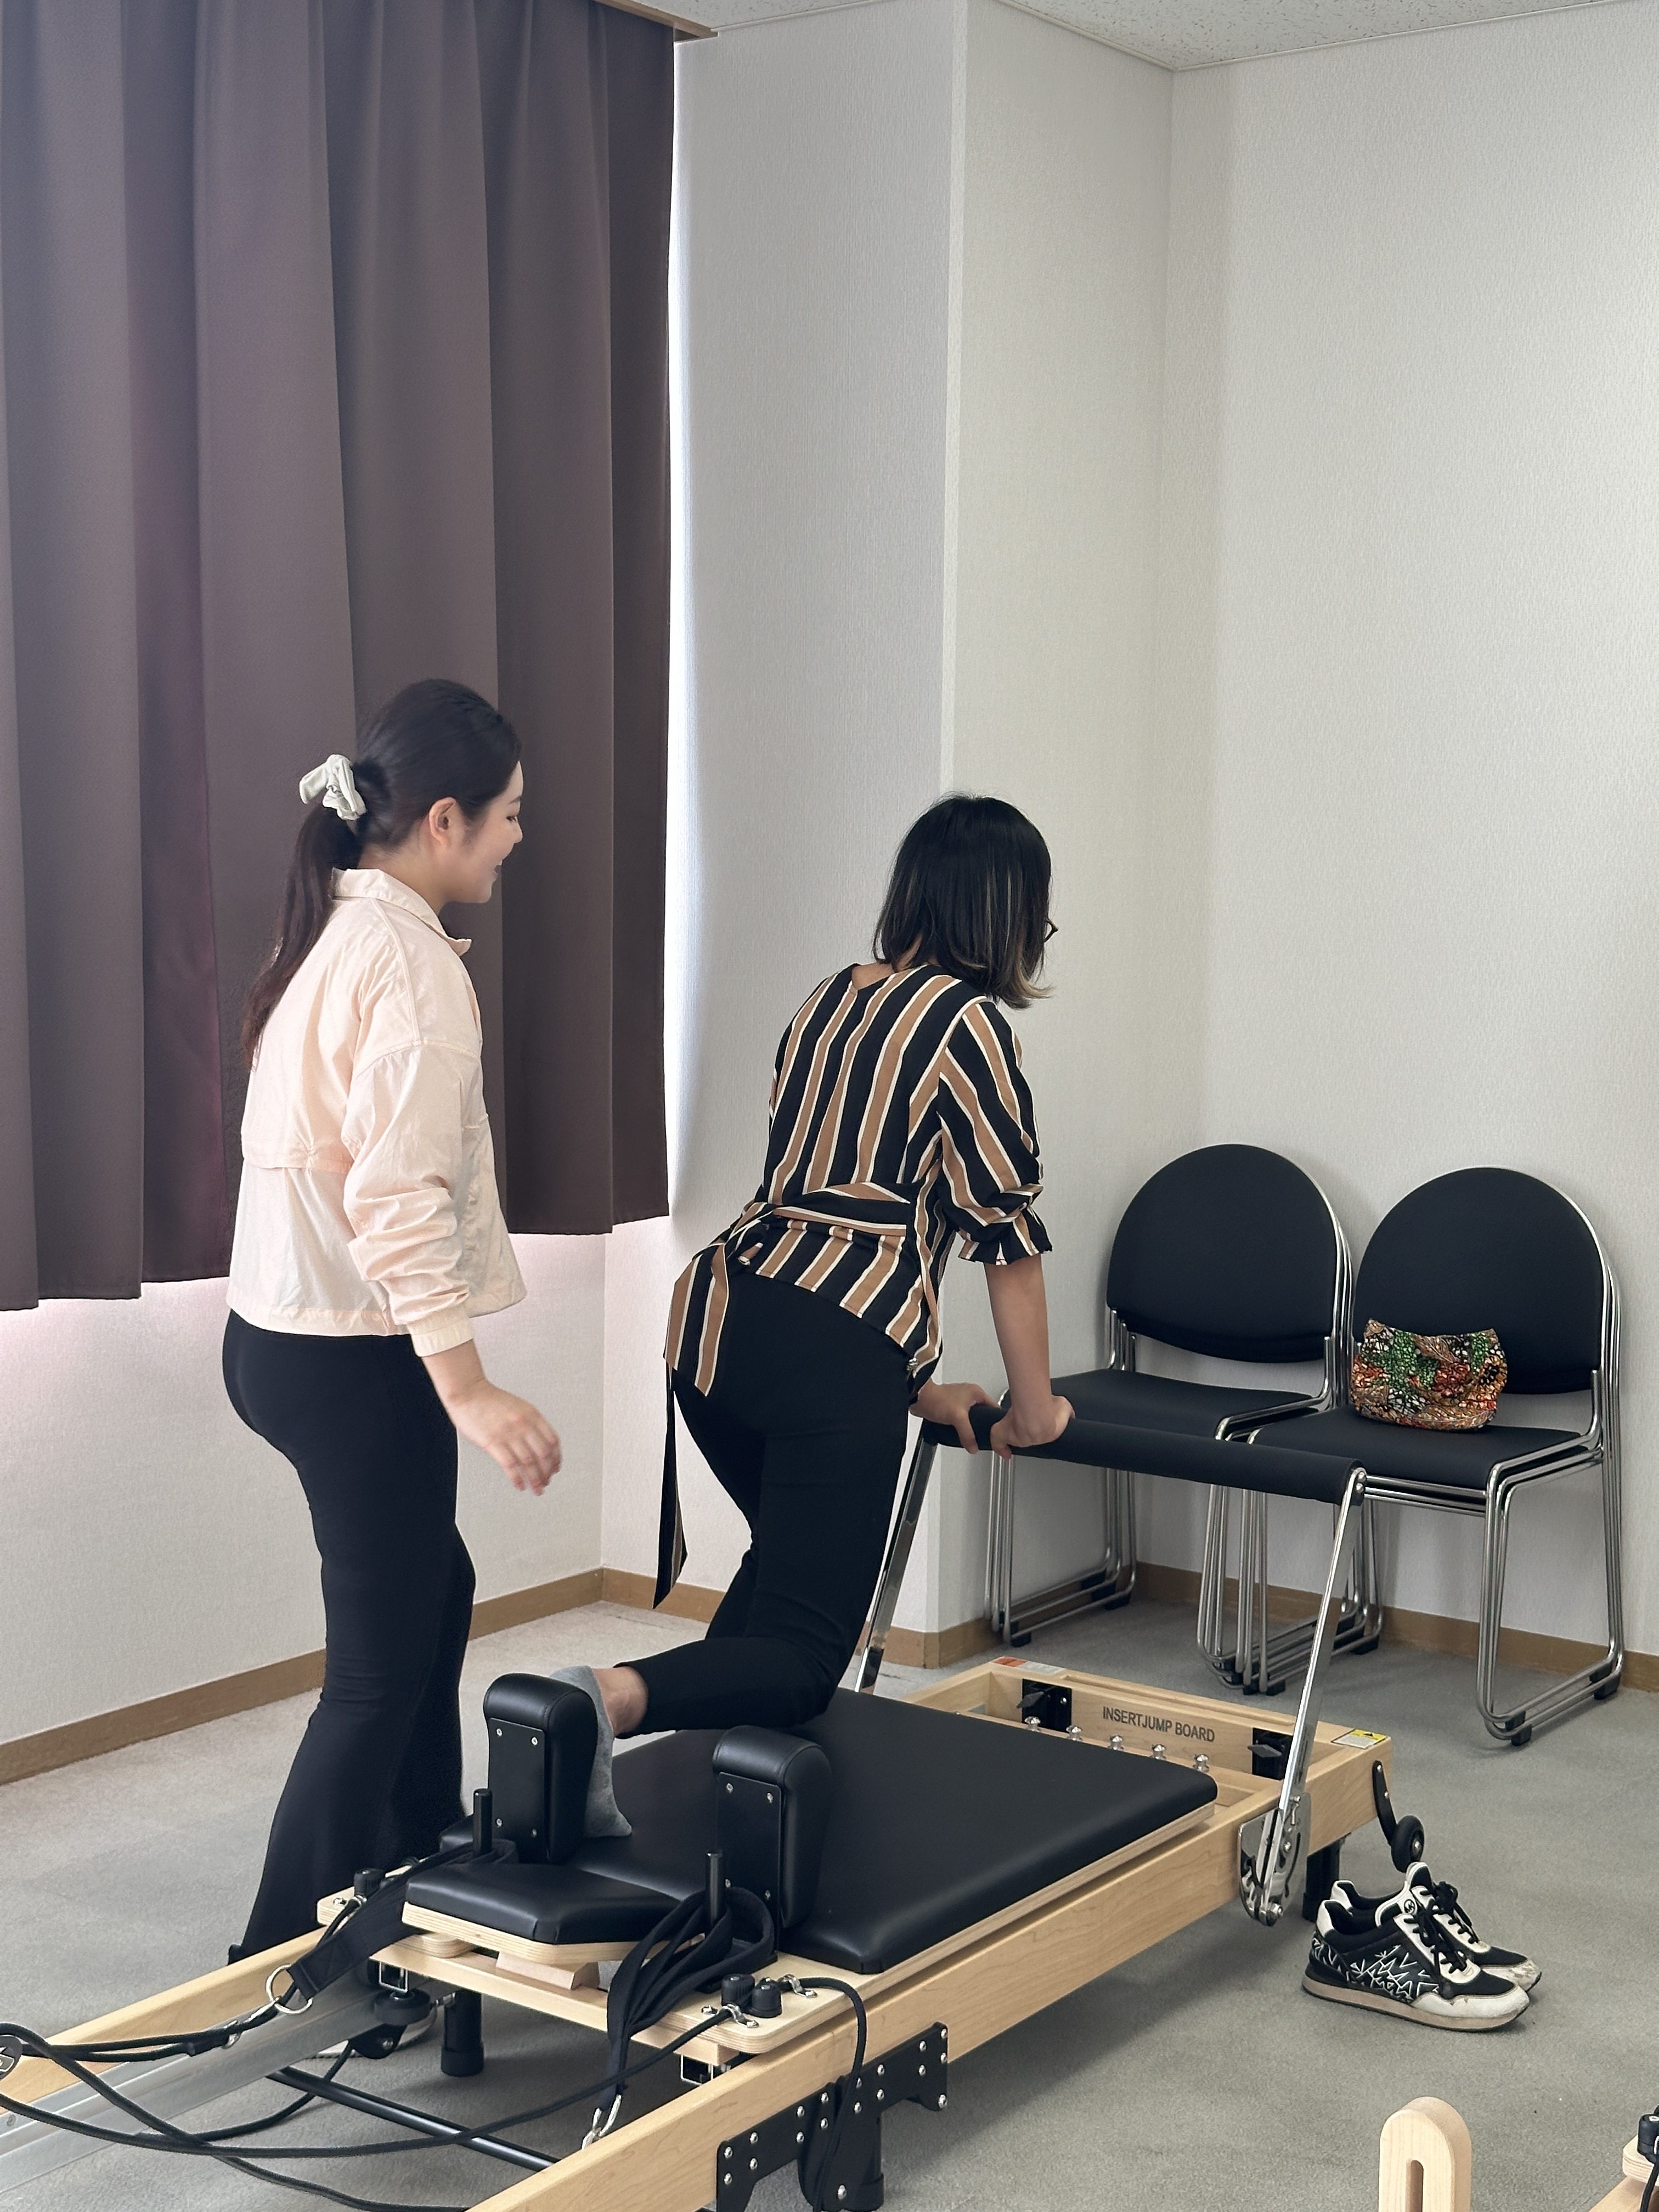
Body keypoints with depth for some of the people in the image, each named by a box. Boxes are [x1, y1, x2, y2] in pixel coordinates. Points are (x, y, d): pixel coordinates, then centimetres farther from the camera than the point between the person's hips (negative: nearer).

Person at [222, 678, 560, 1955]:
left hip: (282, 1333, 10)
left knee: (432, 1589, 24)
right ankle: (288, 1952, 11)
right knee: (383, 1668, 1)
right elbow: (399, 1201, -26)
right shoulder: (414, 963, -19)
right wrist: (469, 1389, -28)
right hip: (355, 1359, -10)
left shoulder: (334, 932, 10)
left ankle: (423, 1860, 38)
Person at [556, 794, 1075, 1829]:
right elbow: (1007, 1231, -1)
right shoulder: (968, 1020, -3)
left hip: (717, 1314, 8)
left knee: (790, 1555, 31)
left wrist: (915, 1383, 31)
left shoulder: (831, 998, 20)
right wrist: (1034, 1408, 13)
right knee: (802, 1659, -5)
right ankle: (612, 1699, -31)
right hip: (834, 1352, -8)